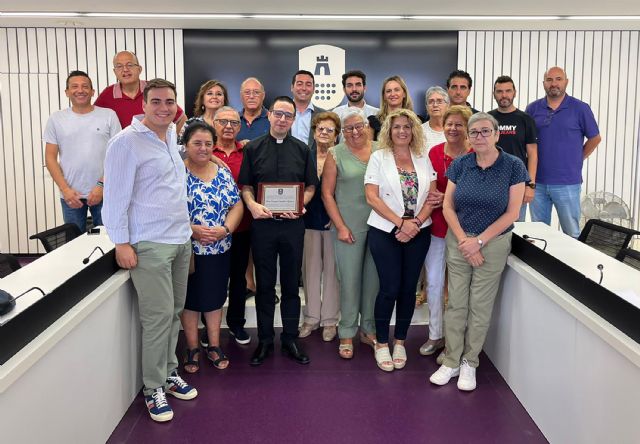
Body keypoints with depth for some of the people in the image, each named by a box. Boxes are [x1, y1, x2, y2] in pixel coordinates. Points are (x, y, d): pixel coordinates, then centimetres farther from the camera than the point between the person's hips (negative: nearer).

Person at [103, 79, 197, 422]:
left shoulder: (172, 135, 12)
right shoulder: (127, 142, -11)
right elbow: (116, 196, -12)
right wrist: (121, 243, -15)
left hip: (181, 239, 7)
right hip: (149, 245, -7)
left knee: (174, 312, 13)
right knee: (159, 316, -4)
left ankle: (169, 373, 28)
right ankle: (153, 389, 10)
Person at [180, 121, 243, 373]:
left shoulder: (223, 173, 5)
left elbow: (237, 205, 4)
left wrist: (225, 229, -13)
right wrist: (192, 230, -23)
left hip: (220, 250, 4)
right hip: (187, 250, -3)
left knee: (215, 298, 14)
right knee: (190, 299, 10)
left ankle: (214, 346, 28)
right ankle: (192, 349, 24)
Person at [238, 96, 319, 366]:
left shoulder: (302, 149, 7)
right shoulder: (253, 148, 4)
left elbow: (311, 186, 9)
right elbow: (245, 186, 5)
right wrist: (252, 205, -14)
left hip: (293, 224, 1)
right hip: (262, 223, 0)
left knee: (291, 284, 9)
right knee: (264, 285, 8)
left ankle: (290, 340, 21)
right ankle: (265, 341, 21)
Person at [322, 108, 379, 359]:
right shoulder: (336, 154, 0)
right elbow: (327, 193, -1)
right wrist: (341, 227, -7)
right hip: (349, 227, -2)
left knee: (374, 279, 10)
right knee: (349, 280, 3)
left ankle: (369, 329, 26)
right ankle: (347, 334, 17)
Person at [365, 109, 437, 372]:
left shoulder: (423, 159, 9)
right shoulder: (378, 158, 1)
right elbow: (372, 197, -7)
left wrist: (416, 223, -11)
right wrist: (401, 223, -14)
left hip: (419, 233, 3)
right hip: (386, 232, -3)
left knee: (409, 288, 7)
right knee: (390, 288, -4)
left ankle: (400, 341, 22)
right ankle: (381, 343, 13)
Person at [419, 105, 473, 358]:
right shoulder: (434, 152, 5)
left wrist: (446, 198, -18)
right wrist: (430, 198, -5)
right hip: (436, 226, 4)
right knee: (433, 282, 9)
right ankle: (435, 335, 26)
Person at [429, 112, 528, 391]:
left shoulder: (513, 166, -7)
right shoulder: (459, 165, 0)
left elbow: (512, 212, -9)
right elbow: (448, 206, 1)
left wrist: (479, 241, -13)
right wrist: (464, 240, -10)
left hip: (493, 243, -2)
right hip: (458, 241, 2)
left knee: (480, 306, 6)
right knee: (455, 303, 5)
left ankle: (469, 363, 22)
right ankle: (451, 361, 18)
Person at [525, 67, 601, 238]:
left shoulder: (580, 108, -2)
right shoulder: (533, 108, 5)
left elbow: (595, 138, 8)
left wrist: (576, 160, 6)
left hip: (568, 183, -2)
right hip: (538, 182, 3)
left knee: (572, 234, 5)